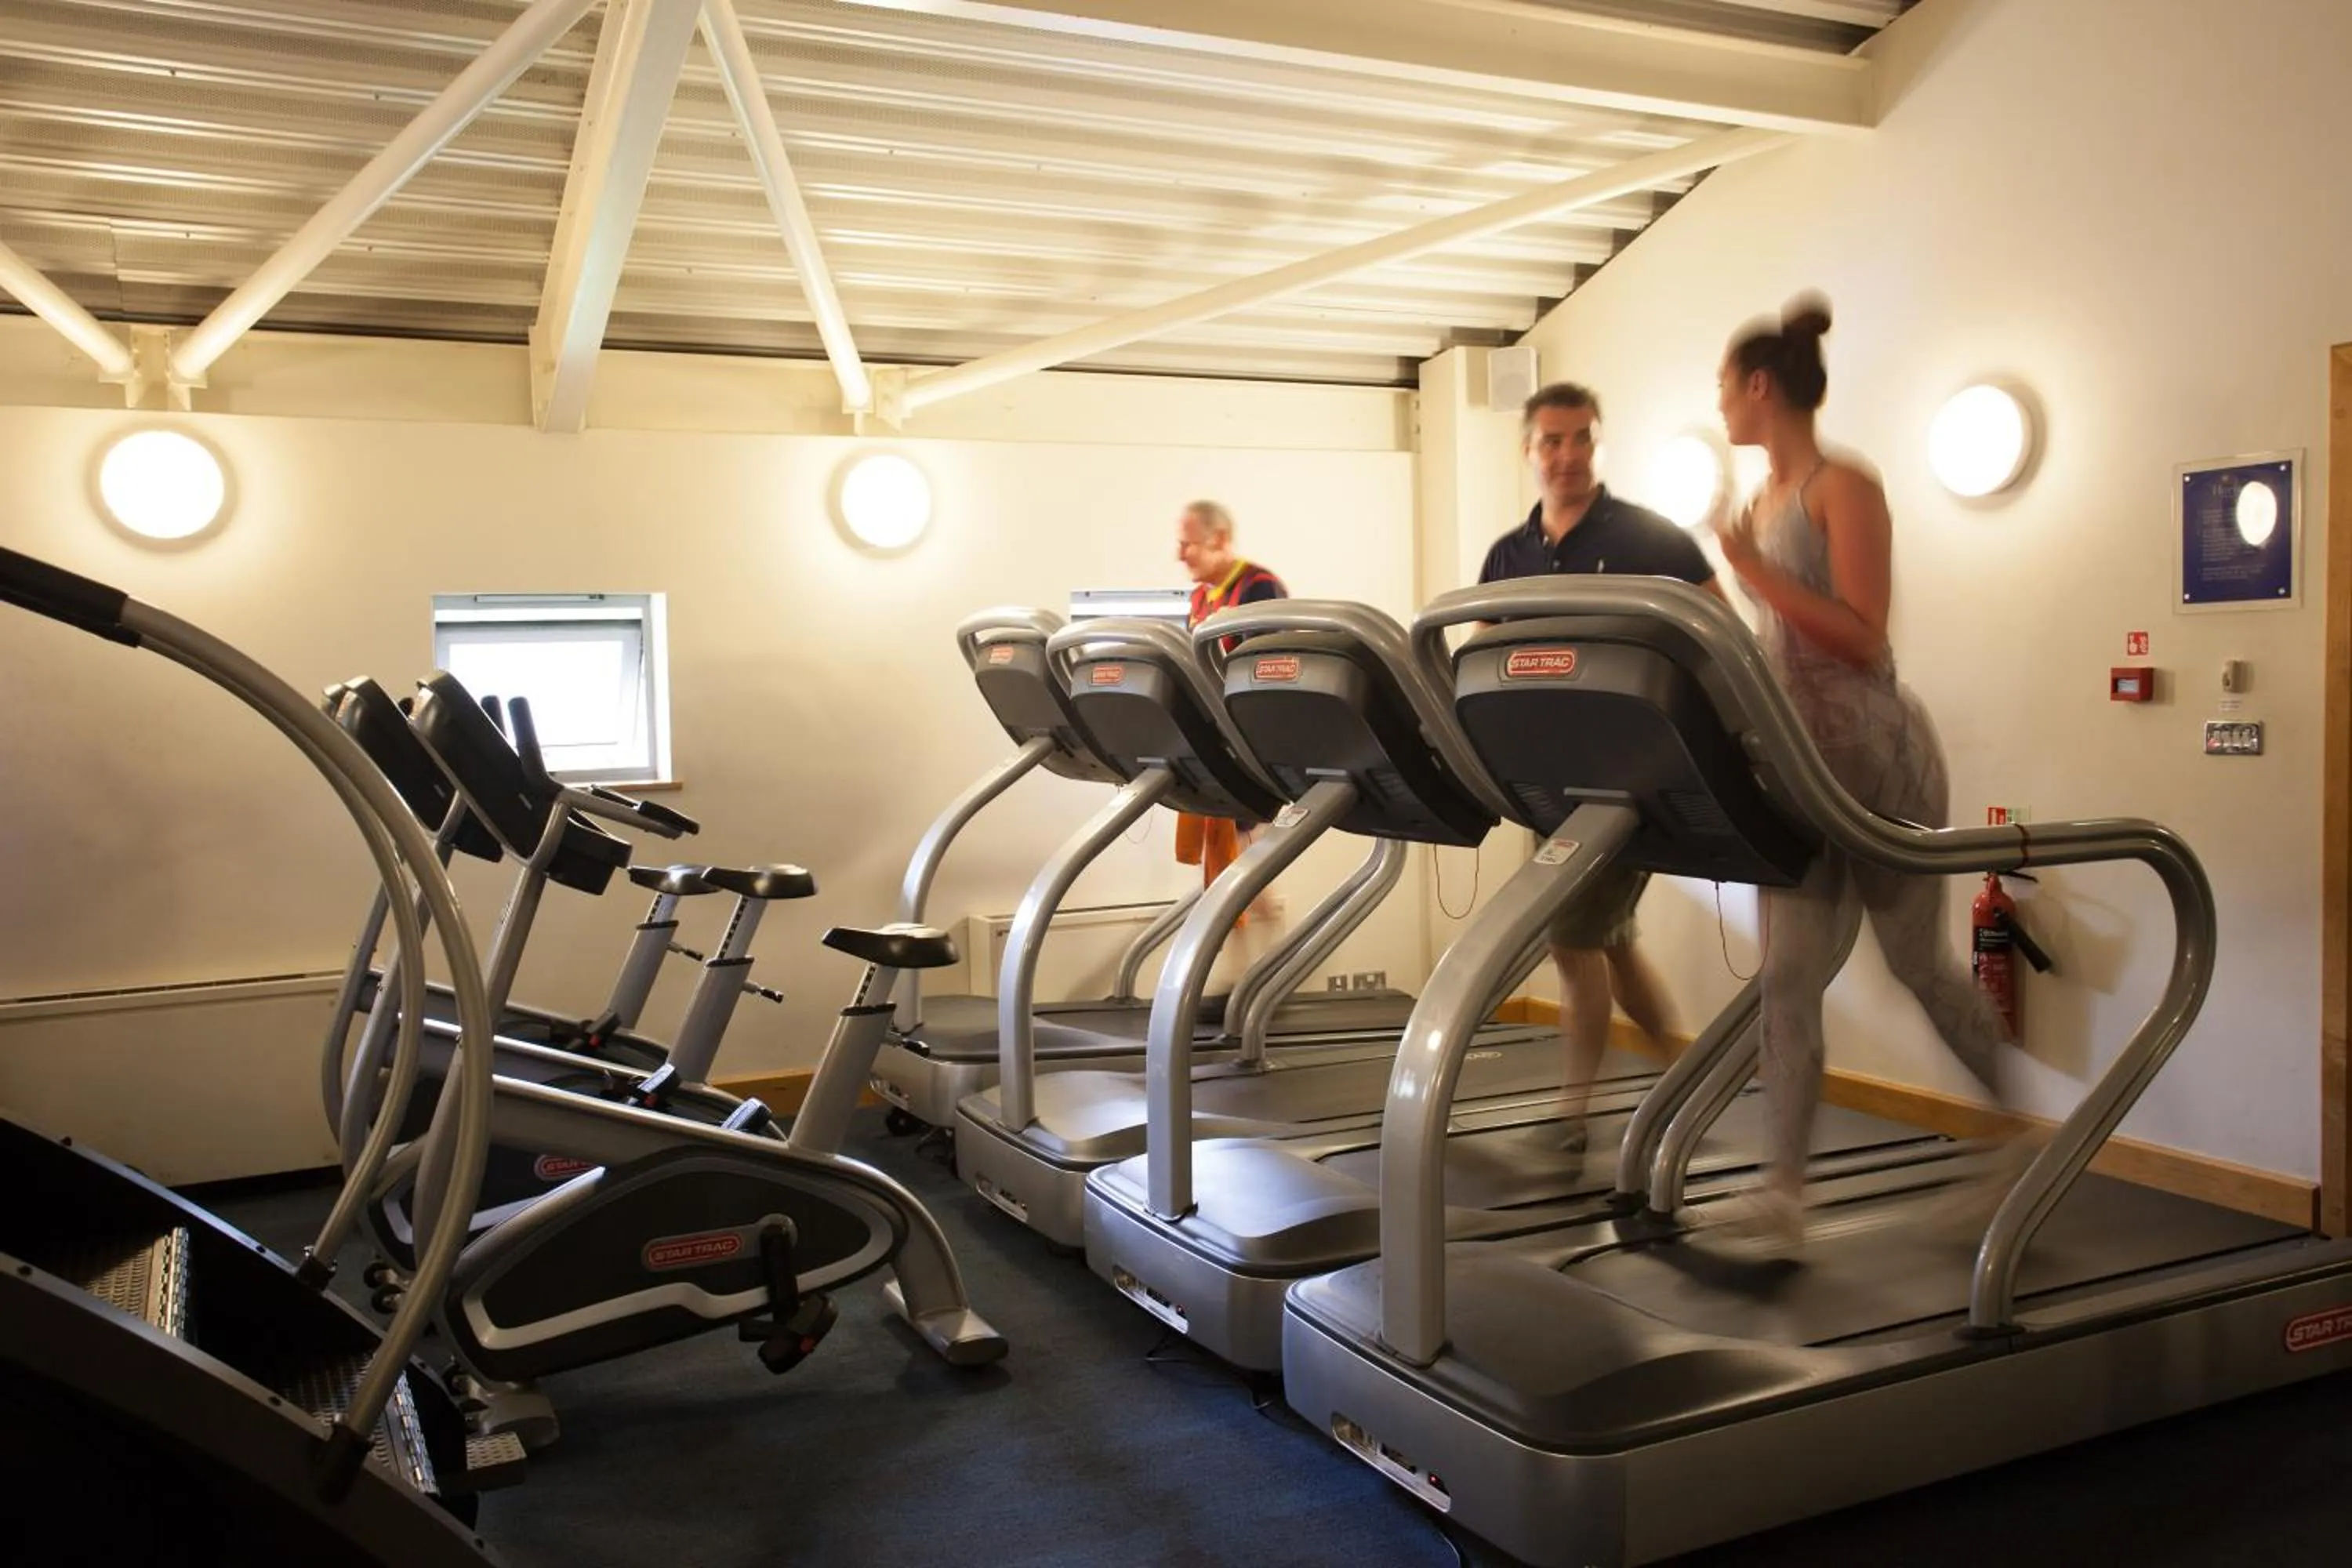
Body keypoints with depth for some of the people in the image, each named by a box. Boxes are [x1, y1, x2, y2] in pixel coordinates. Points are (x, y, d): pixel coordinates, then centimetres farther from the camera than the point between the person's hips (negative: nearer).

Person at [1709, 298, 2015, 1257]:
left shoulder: (1843, 489, -11)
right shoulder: (1761, 504, 11)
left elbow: (1863, 641, -20)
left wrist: (1755, 573, -21)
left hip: (1874, 755, -7)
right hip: (1798, 761, 7)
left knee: (1918, 964, 8)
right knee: (1787, 980, 1)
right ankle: (1783, 1194, 4)